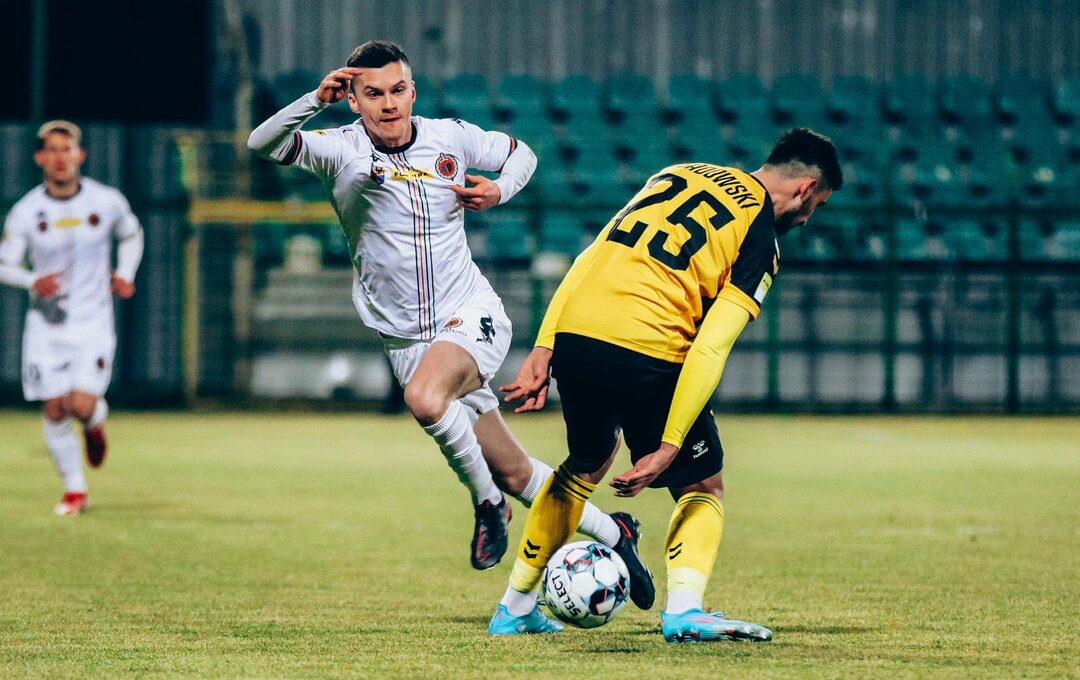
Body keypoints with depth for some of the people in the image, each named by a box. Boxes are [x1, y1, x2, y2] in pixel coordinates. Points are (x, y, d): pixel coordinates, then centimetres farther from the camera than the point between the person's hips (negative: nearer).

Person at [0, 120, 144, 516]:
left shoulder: (107, 201, -6)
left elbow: (131, 234, 15)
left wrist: (124, 275, -1)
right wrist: (33, 281, -21)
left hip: (93, 321, -1)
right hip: (46, 322, 1)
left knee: (81, 404, -16)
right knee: (54, 410, 0)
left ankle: (95, 421, 23)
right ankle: (74, 489, 18)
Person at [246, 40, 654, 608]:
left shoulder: (451, 138, -1)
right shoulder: (341, 150, -6)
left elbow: (520, 153, 18)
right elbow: (262, 144, -22)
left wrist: (499, 189, -4)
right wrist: (316, 101, -37)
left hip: (471, 316, -2)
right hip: (407, 339, 2)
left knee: (424, 396, -35)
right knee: (512, 472, 7)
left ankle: (487, 504, -11)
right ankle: (610, 532, 28)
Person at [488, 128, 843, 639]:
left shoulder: (679, 174, 21)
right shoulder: (761, 239, 2)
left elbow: (587, 260, 14)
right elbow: (710, 349, -9)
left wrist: (543, 350, 13)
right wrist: (668, 448, -10)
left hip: (572, 334, 6)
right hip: (646, 353, -6)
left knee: (585, 466, 31)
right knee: (702, 489, 15)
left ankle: (515, 607, 35)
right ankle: (683, 610, -9)